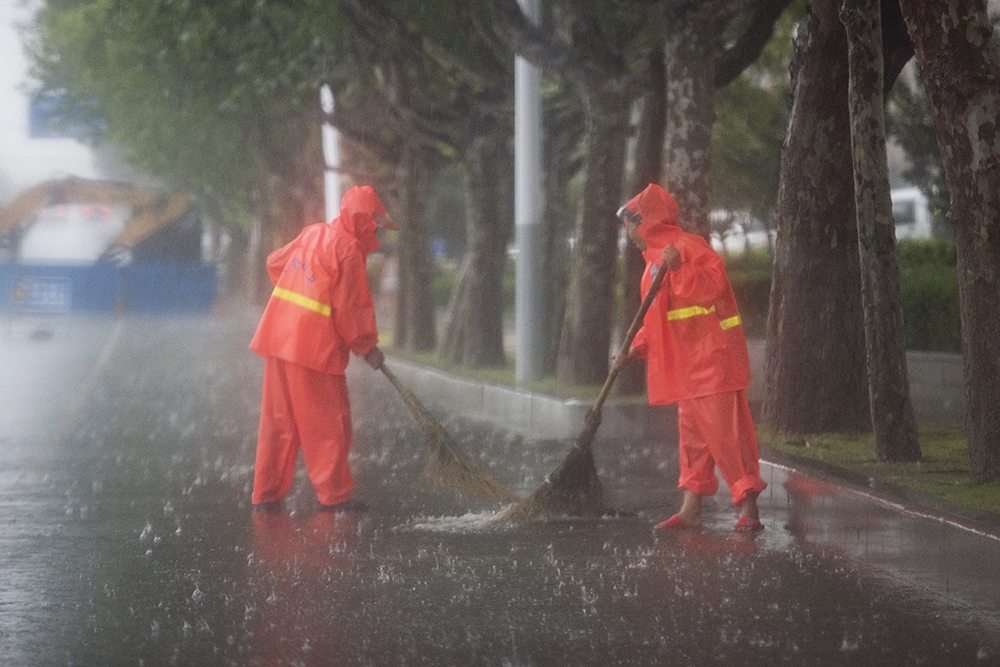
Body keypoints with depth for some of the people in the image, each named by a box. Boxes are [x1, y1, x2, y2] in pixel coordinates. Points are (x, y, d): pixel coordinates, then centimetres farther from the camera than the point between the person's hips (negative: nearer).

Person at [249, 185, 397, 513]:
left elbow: (275, 262, 26)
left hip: (279, 338, 8)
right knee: (328, 424, 1)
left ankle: (266, 495, 14)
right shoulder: (348, 248, -11)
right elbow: (350, 307, -12)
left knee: (279, 421, 11)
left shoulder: (312, 233, 14)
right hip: (315, 348, -8)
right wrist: (367, 346, -1)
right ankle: (333, 495, 3)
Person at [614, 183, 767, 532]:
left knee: (725, 432, -11)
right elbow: (657, 318, 24)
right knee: (692, 435, 12)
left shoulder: (686, 246, -11)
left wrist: (679, 268, -38)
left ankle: (748, 509, -12)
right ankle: (690, 509, 16)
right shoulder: (655, 259, 20)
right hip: (684, 366, 10)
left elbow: (712, 284, -25)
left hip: (710, 358, -10)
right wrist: (635, 350, 15)